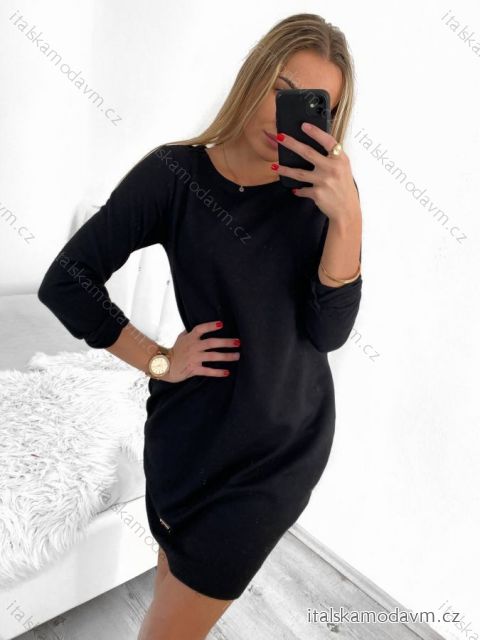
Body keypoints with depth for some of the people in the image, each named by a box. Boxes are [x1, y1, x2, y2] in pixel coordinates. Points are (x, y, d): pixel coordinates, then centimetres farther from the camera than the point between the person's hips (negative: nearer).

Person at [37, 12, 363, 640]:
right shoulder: (176, 174, -13)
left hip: (292, 440, 2)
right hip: (199, 432, -2)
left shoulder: (325, 189, -5)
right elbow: (65, 282, -10)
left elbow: (327, 331, -13)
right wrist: (158, 361, -10)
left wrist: (348, 217, -25)